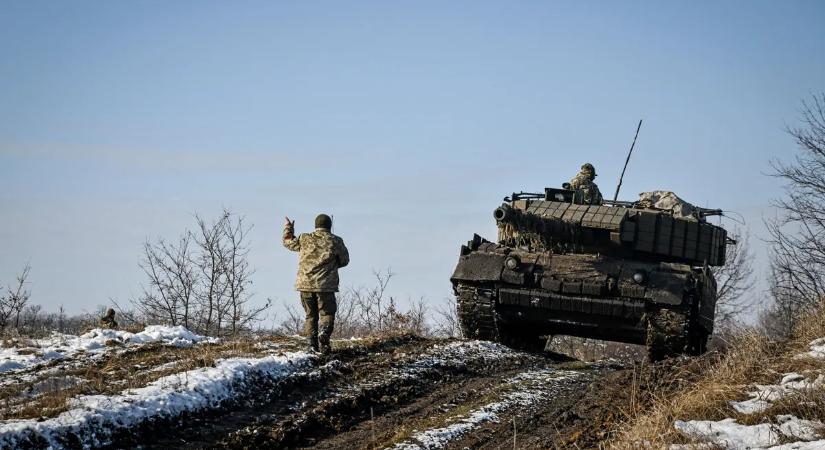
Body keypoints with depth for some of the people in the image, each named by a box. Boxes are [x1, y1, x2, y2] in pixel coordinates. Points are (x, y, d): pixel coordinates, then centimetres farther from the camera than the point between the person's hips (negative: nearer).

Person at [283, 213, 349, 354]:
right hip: (326, 285, -2)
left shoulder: (304, 239, 5)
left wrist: (288, 229, 41)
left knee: (311, 315, 14)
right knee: (327, 313, 3)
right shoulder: (336, 241, 1)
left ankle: (312, 343, 5)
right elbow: (344, 260, 11)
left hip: (305, 284, 2)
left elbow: (288, 242, 23)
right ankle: (323, 334, -24)